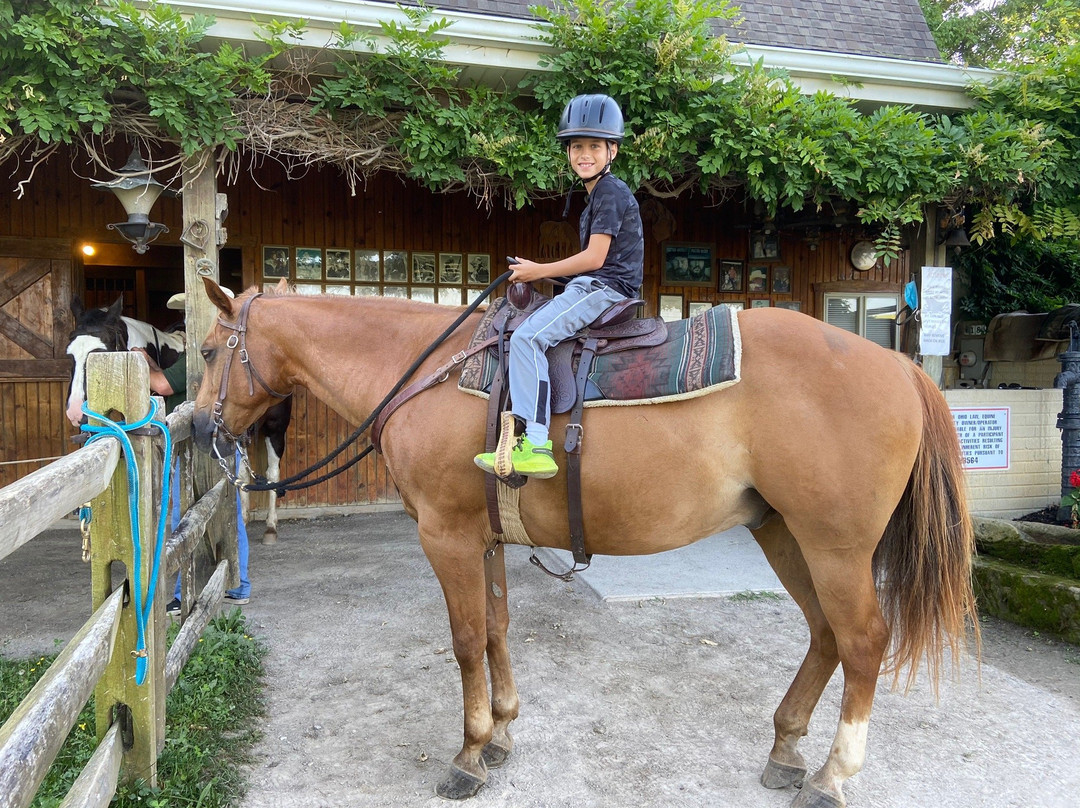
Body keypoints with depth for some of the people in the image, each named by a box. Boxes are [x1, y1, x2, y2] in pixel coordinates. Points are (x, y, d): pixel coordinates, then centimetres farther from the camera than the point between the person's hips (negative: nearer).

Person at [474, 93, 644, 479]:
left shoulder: (610, 193, -8)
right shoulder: (598, 196, 24)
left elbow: (594, 259, -16)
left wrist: (539, 271, -7)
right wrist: (541, 272, 11)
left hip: (603, 288, -11)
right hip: (593, 288, 11)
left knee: (528, 336, -26)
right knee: (524, 329, 17)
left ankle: (535, 447, -33)